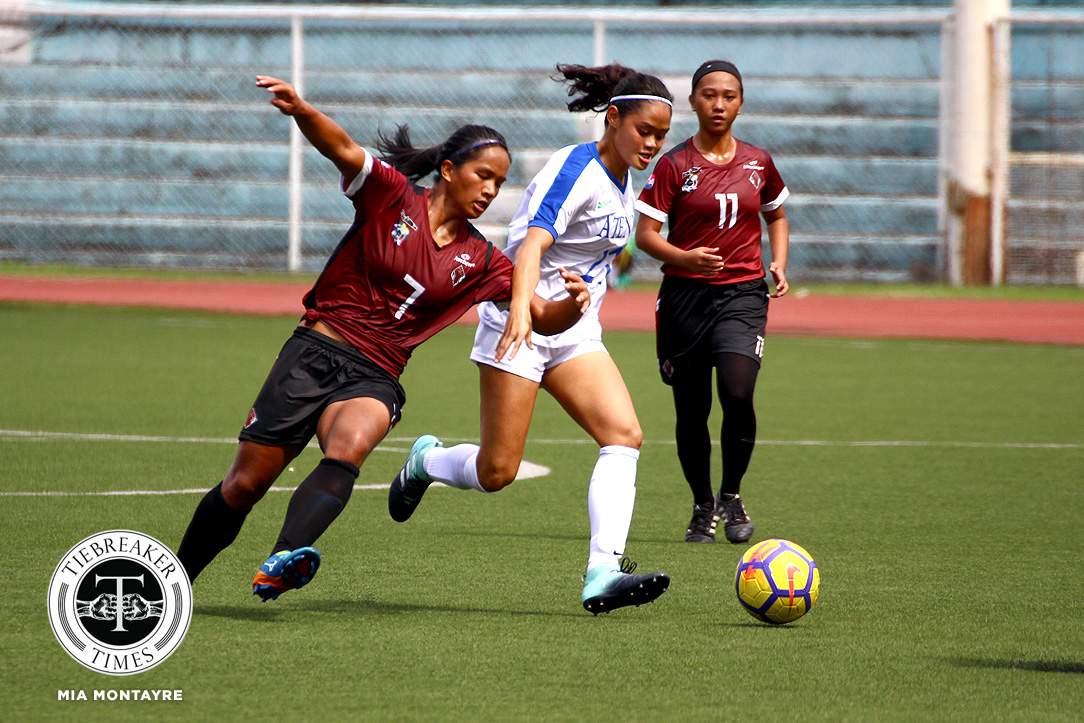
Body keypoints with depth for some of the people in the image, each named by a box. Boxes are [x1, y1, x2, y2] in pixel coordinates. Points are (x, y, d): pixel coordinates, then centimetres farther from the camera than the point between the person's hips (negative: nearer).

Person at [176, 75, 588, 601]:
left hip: (373, 377, 2)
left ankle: (283, 564, -53)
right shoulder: (391, 195, -1)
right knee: (244, 485, -1)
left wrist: (573, 302, -17)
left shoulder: (479, 261, 9)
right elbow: (342, 148, -18)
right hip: (314, 354, -2)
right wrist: (300, 110, -39)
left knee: (347, 451, -33)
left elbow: (544, 318, 7)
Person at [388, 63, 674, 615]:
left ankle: (602, 574, -24)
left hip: (575, 331, 8)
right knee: (497, 472, -5)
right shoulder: (574, 169, -17)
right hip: (520, 326, -8)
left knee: (624, 435, -15)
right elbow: (532, 243, -33)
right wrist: (522, 306, -49)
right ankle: (425, 461, 30)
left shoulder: (622, 180, 10)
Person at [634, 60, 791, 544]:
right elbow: (645, 234, -5)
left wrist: (778, 262, 10)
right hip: (685, 295, -1)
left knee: (737, 394, -20)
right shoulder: (674, 165, -2)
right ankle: (703, 508, 24)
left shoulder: (757, 163, 8)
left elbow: (776, 214, 26)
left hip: (743, 293, 1)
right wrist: (685, 258, -22)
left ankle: (732, 496, 1)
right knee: (691, 410, 4)